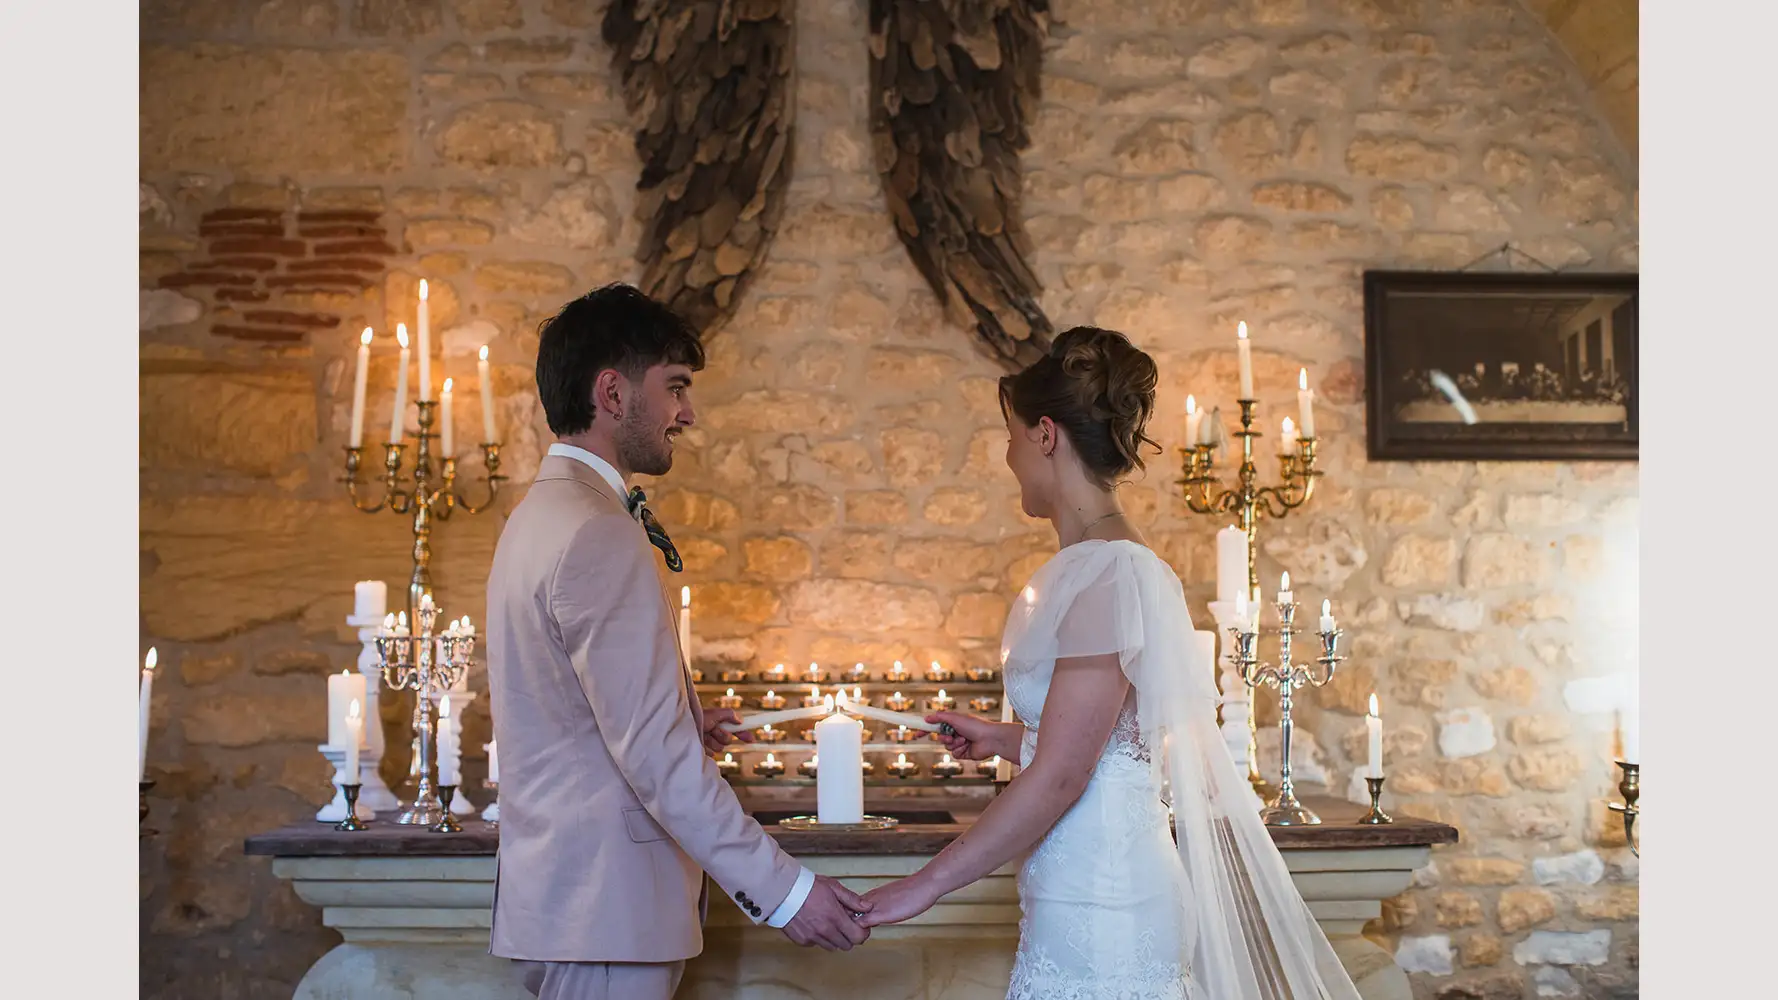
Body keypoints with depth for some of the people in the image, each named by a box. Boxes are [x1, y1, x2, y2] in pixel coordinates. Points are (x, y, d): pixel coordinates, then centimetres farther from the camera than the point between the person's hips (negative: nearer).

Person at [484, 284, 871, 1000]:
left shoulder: (540, 513, 15)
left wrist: (683, 722, 19)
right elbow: (654, 753, -23)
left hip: (558, 881, 11)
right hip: (603, 903, -11)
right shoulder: (600, 535, -19)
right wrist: (781, 890, -21)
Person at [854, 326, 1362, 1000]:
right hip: (1077, 901, 9)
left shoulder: (1110, 573, -17)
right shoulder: (1094, 563, 10)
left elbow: (1058, 778, -19)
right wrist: (1001, 739, 22)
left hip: (1100, 914, -9)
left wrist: (923, 887, -14)